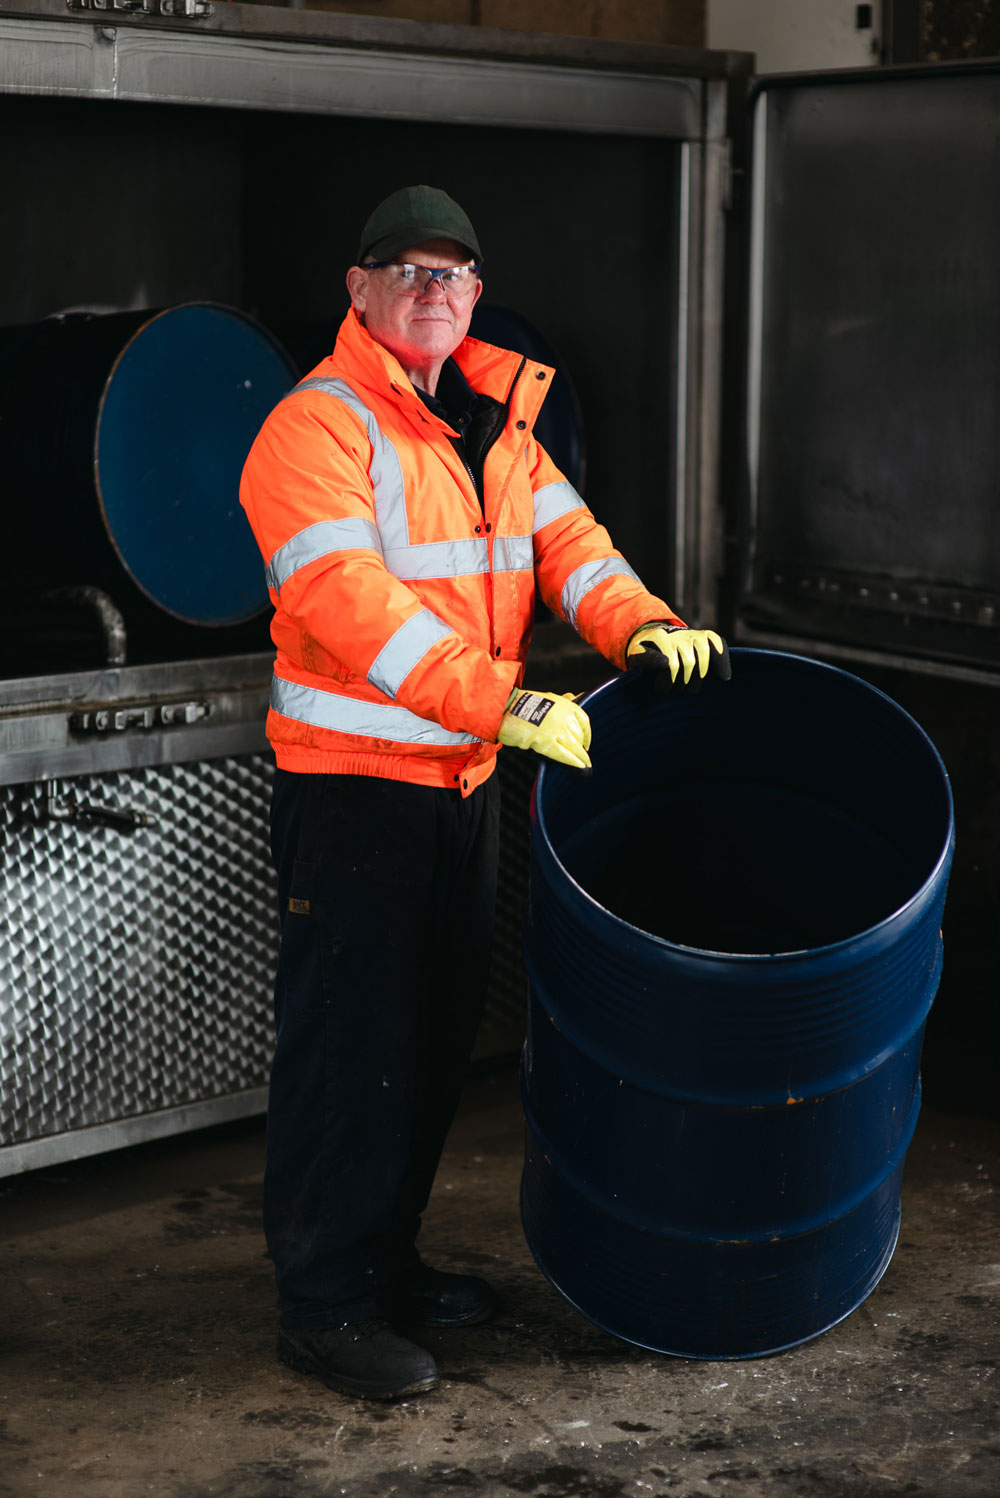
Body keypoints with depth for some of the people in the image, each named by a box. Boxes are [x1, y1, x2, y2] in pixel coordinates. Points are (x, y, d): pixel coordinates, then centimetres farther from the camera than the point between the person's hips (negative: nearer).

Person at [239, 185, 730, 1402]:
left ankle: (385, 1261, 30)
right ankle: (321, 1306, 7)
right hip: (352, 781, -8)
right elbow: (353, 606, -25)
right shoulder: (319, 426, -13)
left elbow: (561, 535, 8)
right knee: (349, 1042, -4)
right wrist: (504, 704, -30)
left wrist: (640, 622, -12)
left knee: (435, 1033, 16)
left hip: (465, 777, 8)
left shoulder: (494, 419, 14)